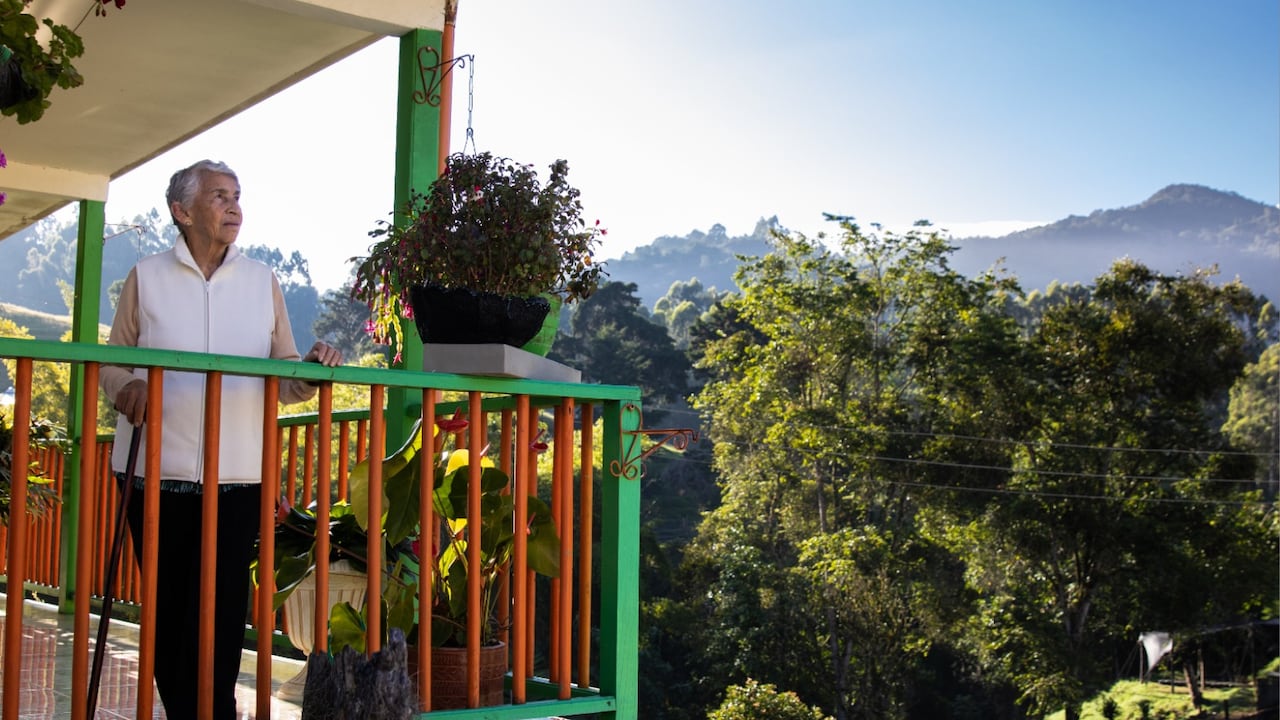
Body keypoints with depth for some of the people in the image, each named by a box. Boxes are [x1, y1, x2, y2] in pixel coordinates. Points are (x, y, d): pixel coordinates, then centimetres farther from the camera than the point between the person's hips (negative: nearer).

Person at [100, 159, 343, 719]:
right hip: (157, 473, 0)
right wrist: (128, 386, -16)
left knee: (219, 619, -4)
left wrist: (310, 370, -13)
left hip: (236, 478, 1)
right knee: (167, 614, 6)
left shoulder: (262, 281, 11)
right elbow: (113, 363, 6)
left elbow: (284, 377, 9)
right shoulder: (147, 277, 6)